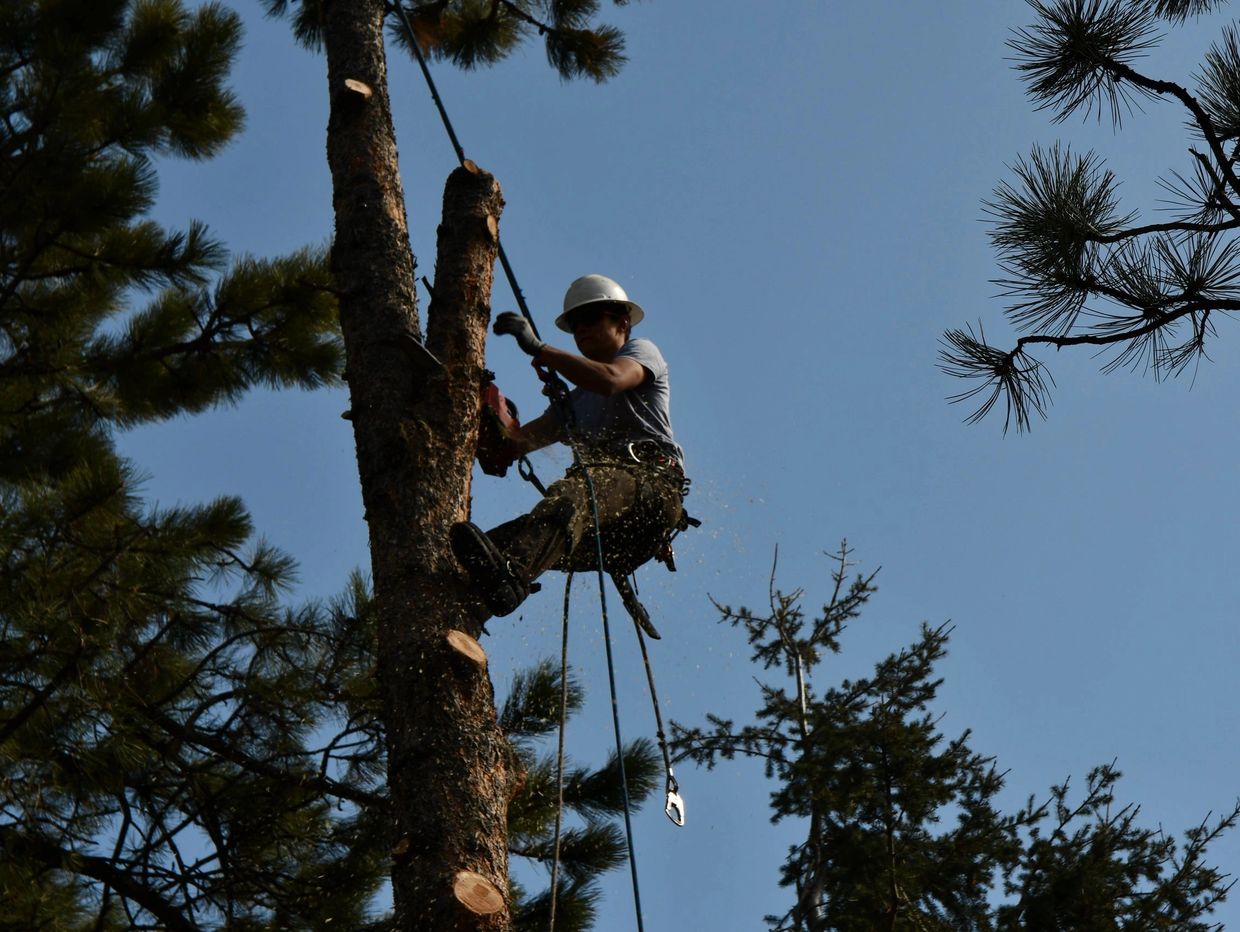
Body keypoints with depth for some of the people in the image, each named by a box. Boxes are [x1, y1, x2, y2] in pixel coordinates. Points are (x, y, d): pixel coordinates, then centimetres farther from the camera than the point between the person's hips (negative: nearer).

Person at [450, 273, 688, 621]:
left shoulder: (642, 351, 19)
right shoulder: (575, 400, 38)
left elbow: (610, 380, -8)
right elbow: (518, 441, 21)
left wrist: (537, 347, -9)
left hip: (651, 487, -7)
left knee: (573, 492, -39)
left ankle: (511, 574, -66)